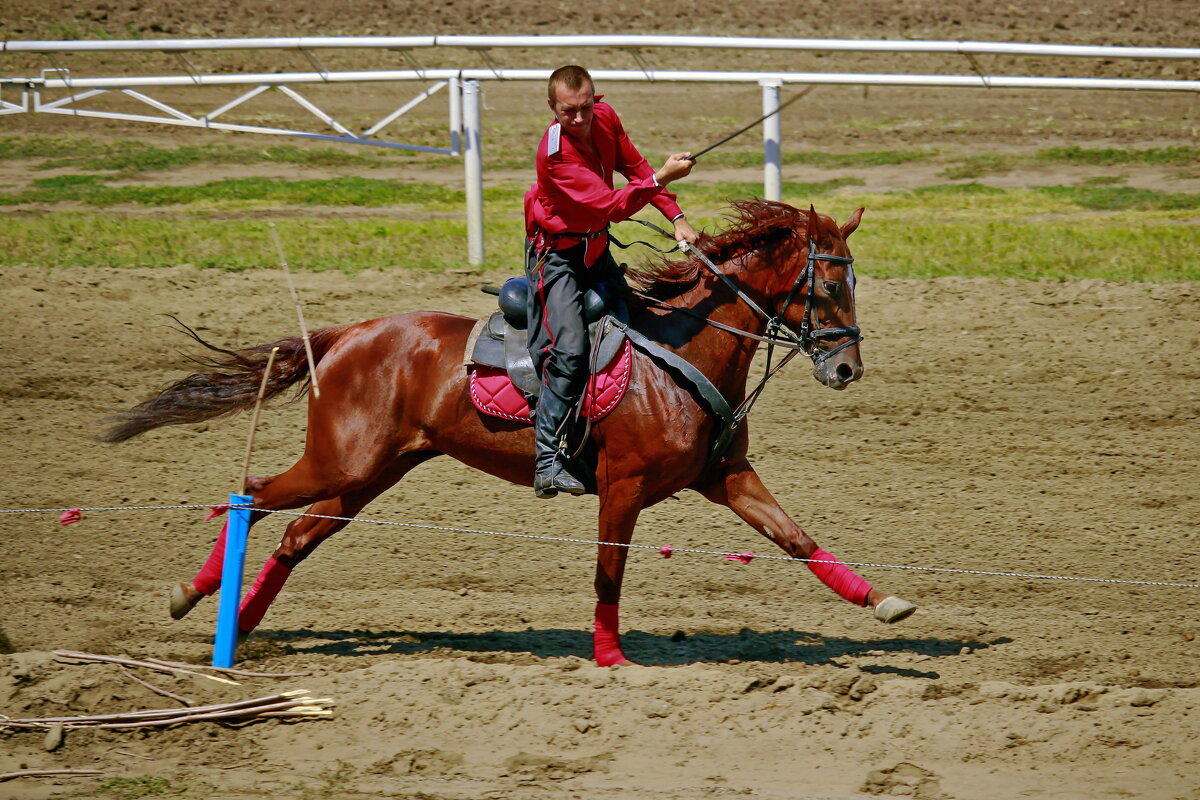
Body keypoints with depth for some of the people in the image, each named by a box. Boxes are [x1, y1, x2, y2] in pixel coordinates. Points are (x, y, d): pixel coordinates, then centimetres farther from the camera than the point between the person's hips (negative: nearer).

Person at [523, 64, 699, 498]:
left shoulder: (605, 119, -7)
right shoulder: (555, 153, -29)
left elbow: (636, 167, 9)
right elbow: (610, 205, -34)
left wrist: (677, 218, 3)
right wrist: (662, 179, -42)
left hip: (596, 248, 8)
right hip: (556, 254, -8)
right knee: (569, 349, -23)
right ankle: (548, 463, -23)